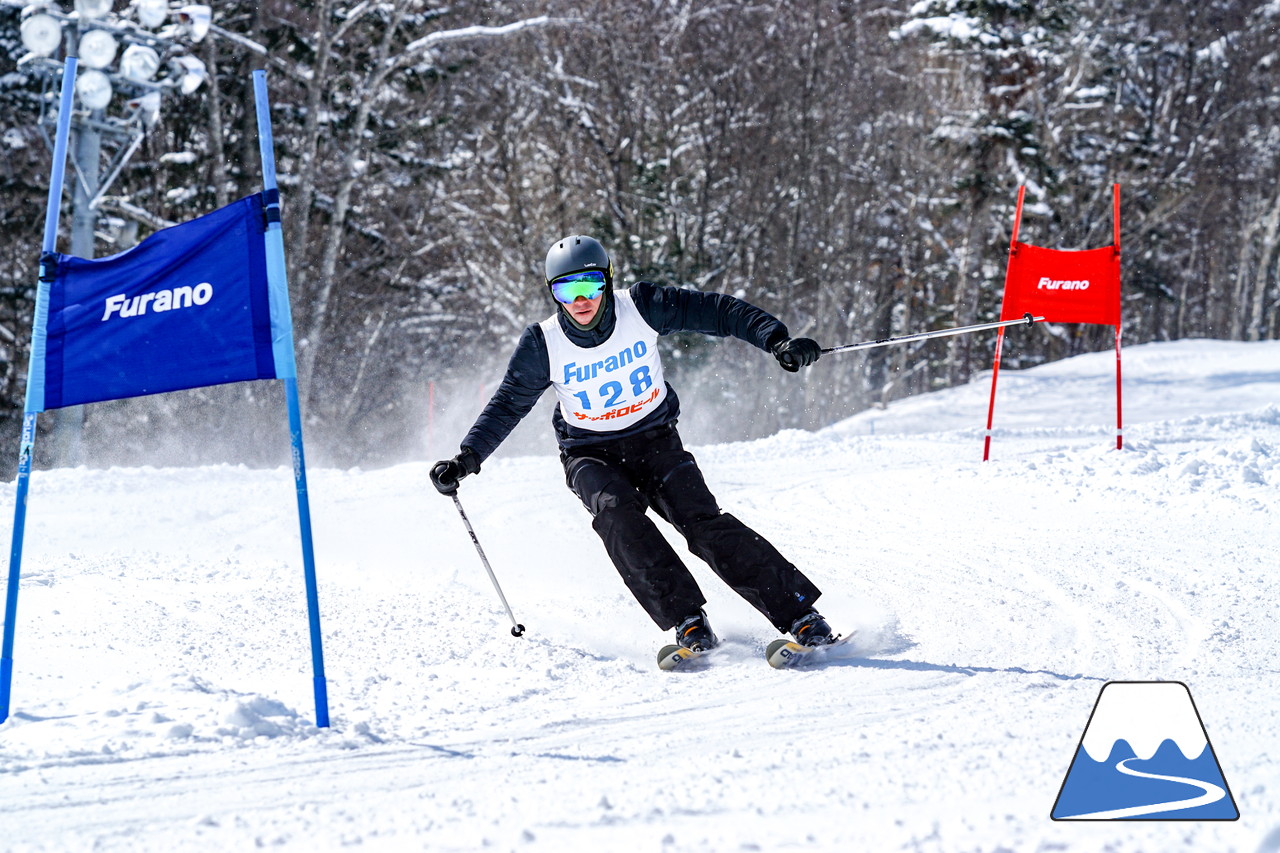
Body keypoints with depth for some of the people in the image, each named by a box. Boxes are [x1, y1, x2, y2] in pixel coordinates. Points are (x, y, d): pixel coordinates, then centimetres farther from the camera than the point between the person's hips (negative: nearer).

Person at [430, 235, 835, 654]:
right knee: (615, 511, -31)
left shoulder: (641, 308, -15)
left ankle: (799, 613, -16)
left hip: (655, 441, 0)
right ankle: (687, 620, -31)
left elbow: (714, 311, -11)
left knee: (703, 521, -19)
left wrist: (776, 340, -21)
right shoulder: (543, 345, -14)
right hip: (591, 455, 0)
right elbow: (508, 405, -5)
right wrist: (466, 459, -15)